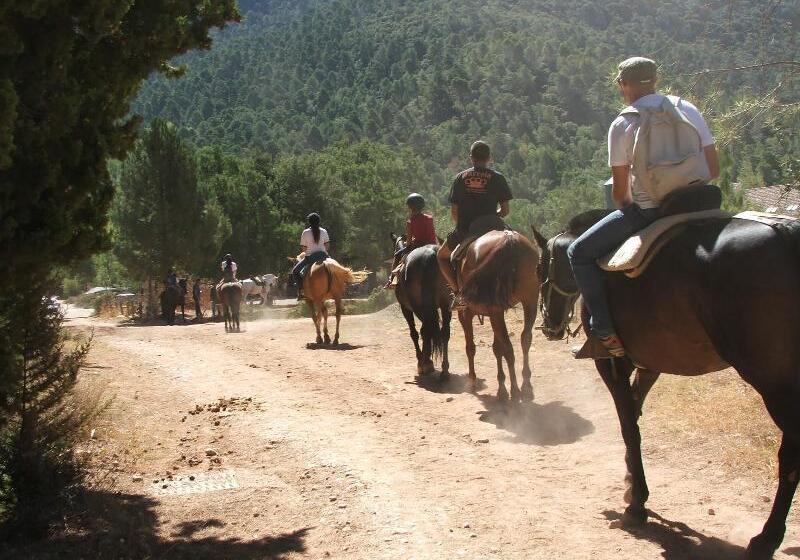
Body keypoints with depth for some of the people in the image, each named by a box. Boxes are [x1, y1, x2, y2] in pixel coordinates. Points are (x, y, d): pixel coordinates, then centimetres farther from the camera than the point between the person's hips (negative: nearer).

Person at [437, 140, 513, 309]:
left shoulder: (461, 177, 4)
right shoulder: (497, 178, 0)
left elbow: (453, 212, 3)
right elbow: (505, 210, -1)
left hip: (463, 232, 0)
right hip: (491, 230, 0)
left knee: (442, 255, 25)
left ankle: (458, 291, 4)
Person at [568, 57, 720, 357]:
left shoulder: (622, 125, -8)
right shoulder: (689, 110, 4)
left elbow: (620, 192, -8)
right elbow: (713, 169, 5)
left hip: (645, 212, -5)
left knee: (579, 253, 8)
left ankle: (604, 332, -2)